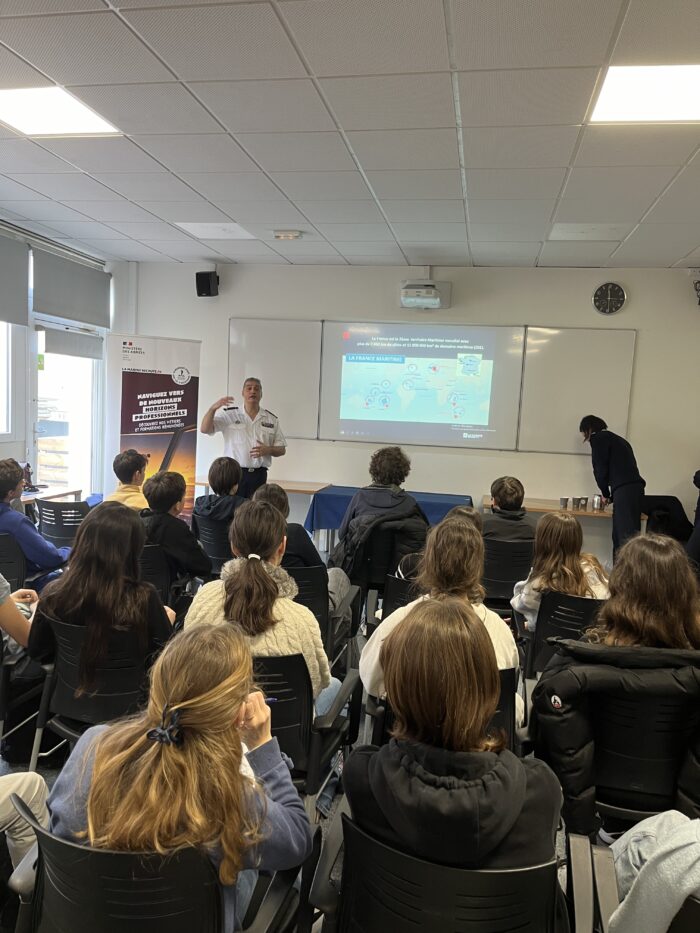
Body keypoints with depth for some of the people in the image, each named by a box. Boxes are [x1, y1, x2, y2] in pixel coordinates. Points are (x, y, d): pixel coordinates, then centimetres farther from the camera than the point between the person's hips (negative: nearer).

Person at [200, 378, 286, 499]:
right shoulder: (229, 414, 3)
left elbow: (282, 449, 11)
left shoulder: (272, 419, 9)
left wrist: (268, 450, -10)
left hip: (259, 475, 2)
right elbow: (204, 429, -5)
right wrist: (213, 408, -21)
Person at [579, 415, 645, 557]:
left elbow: (601, 469, -2)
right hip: (636, 487, 9)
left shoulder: (598, 438, 2)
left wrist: (605, 493, 12)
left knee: (626, 536, -15)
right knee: (619, 536, 12)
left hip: (624, 490, -9)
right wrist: (611, 496, 26)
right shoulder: (618, 439, 27)